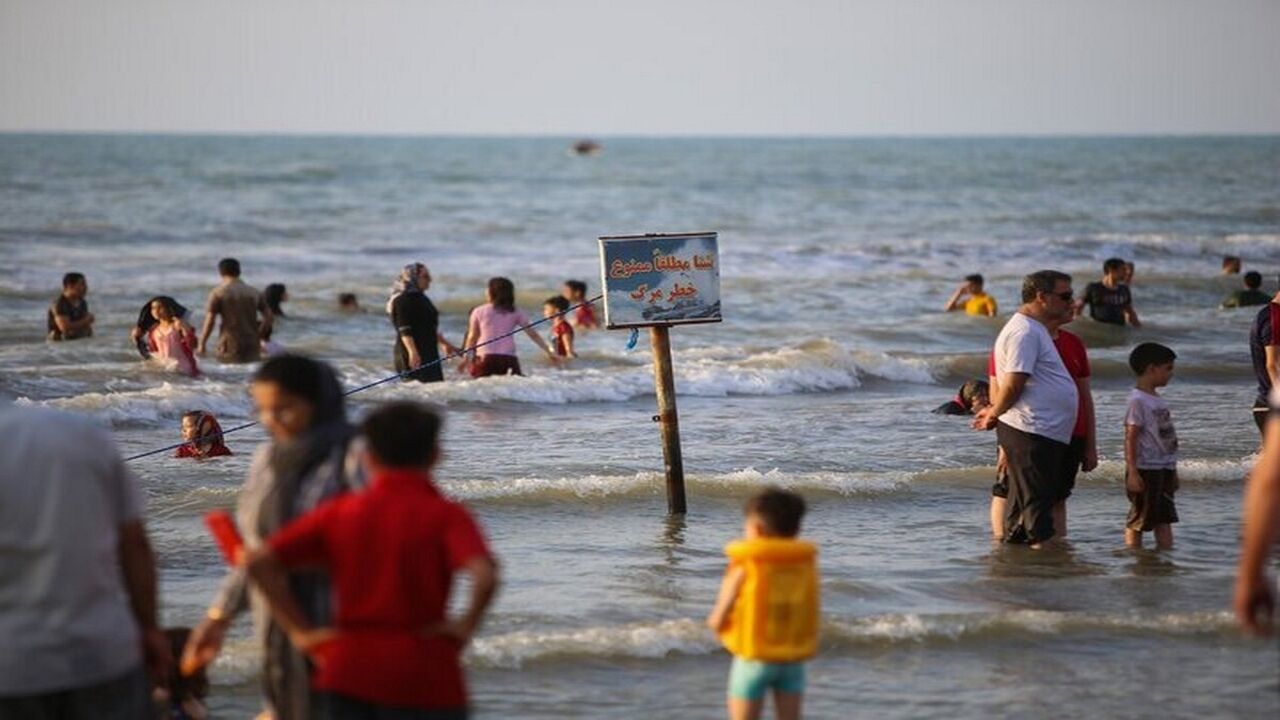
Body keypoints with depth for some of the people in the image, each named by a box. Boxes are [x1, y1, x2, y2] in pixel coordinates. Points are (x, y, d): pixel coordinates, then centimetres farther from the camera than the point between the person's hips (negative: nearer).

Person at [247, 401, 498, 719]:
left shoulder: (339, 511, 5)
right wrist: (467, 624, -8)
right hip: (424, 676, -4)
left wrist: (300, 630, 1)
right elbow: (485, 576, -26)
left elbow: (260, 562, -1)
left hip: (350, 670, 4)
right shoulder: (444, 515, -7)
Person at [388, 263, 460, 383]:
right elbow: (404, 330, -20)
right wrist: (412, 352, -30)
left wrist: (445, 344, 33)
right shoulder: (403, 300, -11)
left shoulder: (422, 299, 20)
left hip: (429, 354, 10)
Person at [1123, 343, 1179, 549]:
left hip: (1164, 470, 9)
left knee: (1164, 520, 8)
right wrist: (1132, 472, -21)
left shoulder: (1158, 400, 15)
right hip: (1146, 470, -9)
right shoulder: (1138, 400, -13)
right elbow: (1131, 438, -17)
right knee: (1138, 520, -3)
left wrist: (1172, 471, 22)